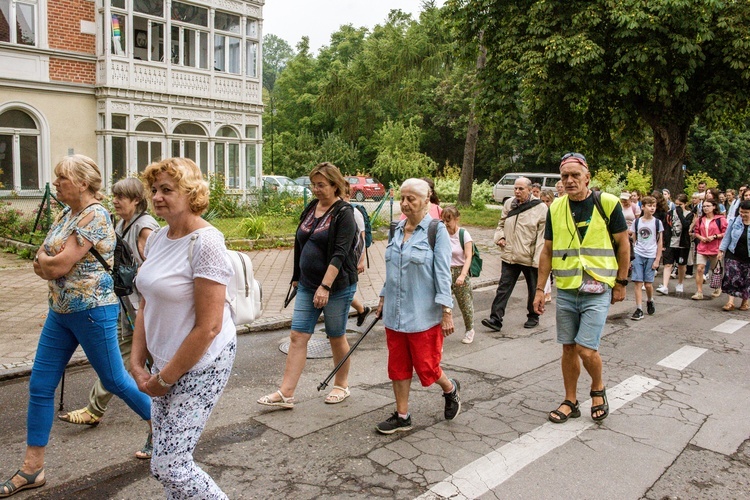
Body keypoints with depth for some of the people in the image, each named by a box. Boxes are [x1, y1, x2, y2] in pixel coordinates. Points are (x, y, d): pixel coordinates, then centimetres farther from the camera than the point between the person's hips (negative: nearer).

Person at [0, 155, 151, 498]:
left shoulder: (94, 216, -17)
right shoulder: (65, 214, 11)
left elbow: (58, 266, -21)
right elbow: (41, 268, 9)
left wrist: (45, 259, -1)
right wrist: (51, 262, -11)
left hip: (92, 312, -9)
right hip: (61, 311, 9)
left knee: (114, 380, 5)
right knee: (40, 386, 8)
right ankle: (32, 470, 19)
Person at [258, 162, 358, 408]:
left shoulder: (344, 213, -12)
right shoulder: (311, 208, 9)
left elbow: (339, 253, -21)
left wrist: (325, 286, -27)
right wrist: (297, 276, 18)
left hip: (336, 286, -6)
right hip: (307, 285, 7)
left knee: (336, 337, 8)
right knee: (298, 336, 2)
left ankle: (342, 385, 29)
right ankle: (286, 393, 5)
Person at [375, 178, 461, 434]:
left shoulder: (436, 230, -9)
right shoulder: (397, 229, 9)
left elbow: (443, 273, -12)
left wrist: (447, 311, -15)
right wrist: (383, 298, 17)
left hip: (423, 314, -6)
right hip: (395, 313, 6)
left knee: (426, 367, 3)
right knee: (398, 365, 11)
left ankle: (450, 388, 34)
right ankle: (402, 416, 24)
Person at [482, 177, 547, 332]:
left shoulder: (540, 208, -9)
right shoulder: (508, 204, 6)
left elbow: (542, 236, -11)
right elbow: (501, 223, 19)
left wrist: (538, 259, -15)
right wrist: (499, 237, -1)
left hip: (530, 258, -3)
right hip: (510, 255, 3)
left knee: (533, 289, 14)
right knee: (503, 288, -1)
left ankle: (533, 316, 33)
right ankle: (496, 319, -1)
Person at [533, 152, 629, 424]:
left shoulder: (607, 203, -7)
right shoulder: (556, 208, 3)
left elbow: (623, 244, 2)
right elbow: (547, 251, 9)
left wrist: (621, 283, 3)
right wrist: (540, 289, 7)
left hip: (597, 291, -3)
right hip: (565, 290, 4)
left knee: (586, 350, -9)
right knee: (569, 348, 11)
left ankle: (598, 389, 22)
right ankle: (570, 402, 27)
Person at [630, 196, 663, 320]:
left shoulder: (657, 222, 1)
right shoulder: (637, 221, 4)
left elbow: (659, 242, 3)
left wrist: (657, 259, -3)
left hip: (651, 256, -1)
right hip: (638, 255, 1)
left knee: (648, 283, 1)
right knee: (638, 282, -5)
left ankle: (650, 301, 31)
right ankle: (639, 310, -2)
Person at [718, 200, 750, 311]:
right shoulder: (735, 221, 0)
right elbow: (727, 237, 6)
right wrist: (721, 250, 3)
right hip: (733, 255, 1)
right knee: (731, 277, -9)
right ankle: (730, 301, -8)